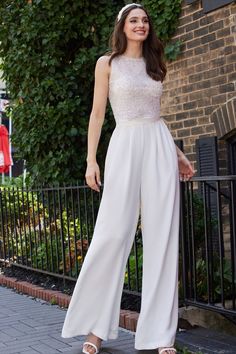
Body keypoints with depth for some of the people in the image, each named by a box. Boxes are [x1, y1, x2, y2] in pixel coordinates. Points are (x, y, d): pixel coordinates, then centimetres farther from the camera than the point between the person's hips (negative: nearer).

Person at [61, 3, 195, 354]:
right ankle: (97, 325, 4)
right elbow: (98, 114, 3)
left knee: (162, 236, -1)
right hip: (125, 146, -3)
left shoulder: (155, 65, 18)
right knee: (113, 233, -8)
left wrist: (179, 154, 18)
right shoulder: (107, 63, 7)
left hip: (160, 146, 4)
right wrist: (91, 160, -5)